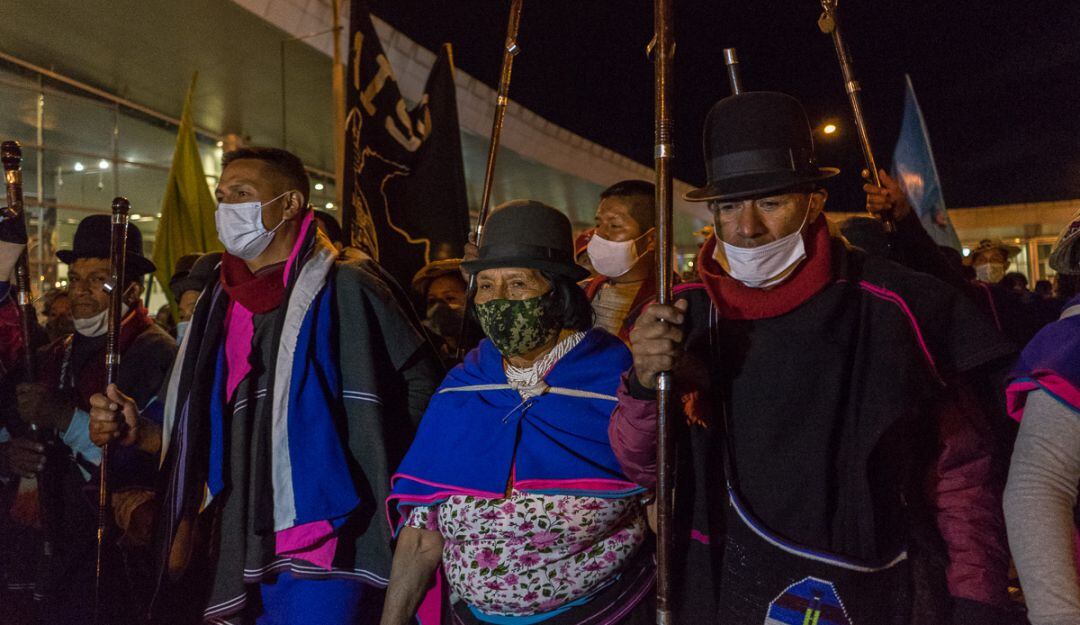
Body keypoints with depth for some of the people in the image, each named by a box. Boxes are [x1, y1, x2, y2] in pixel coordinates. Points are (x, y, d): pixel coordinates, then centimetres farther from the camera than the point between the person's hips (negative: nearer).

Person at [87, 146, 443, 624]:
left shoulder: (344, 290, -6)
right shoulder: (223, 307, 14)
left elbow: (419, 385, -6)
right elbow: (214, 436, 19)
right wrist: (139, 432, 5)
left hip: (321, 547, -6)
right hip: (244, 553, 7)